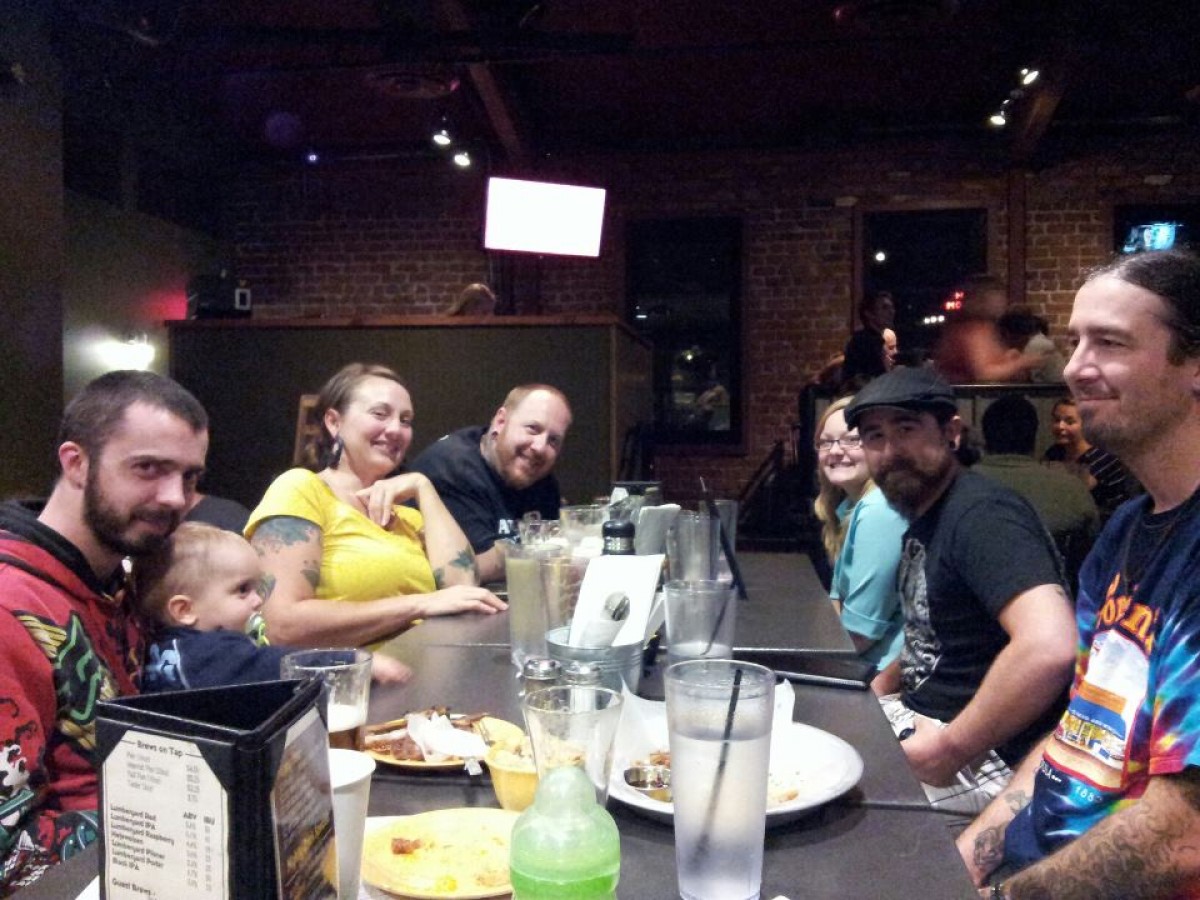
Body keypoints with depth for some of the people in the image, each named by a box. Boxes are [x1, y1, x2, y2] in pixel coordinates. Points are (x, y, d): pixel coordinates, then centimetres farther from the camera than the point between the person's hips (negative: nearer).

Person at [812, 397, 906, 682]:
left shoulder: (879, 511, -21)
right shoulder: (850, 506, 10)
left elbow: (859, 632, -21)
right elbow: (838, 600, 16)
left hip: (886, 672, -8)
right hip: (864, 663, 8)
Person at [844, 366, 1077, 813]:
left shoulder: (981, 513, -20)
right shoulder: (923, 518, 11)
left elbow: (1049, 646, -35)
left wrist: (952, 748, -26)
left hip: (979, 760, -9)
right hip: (918, 715, 9)